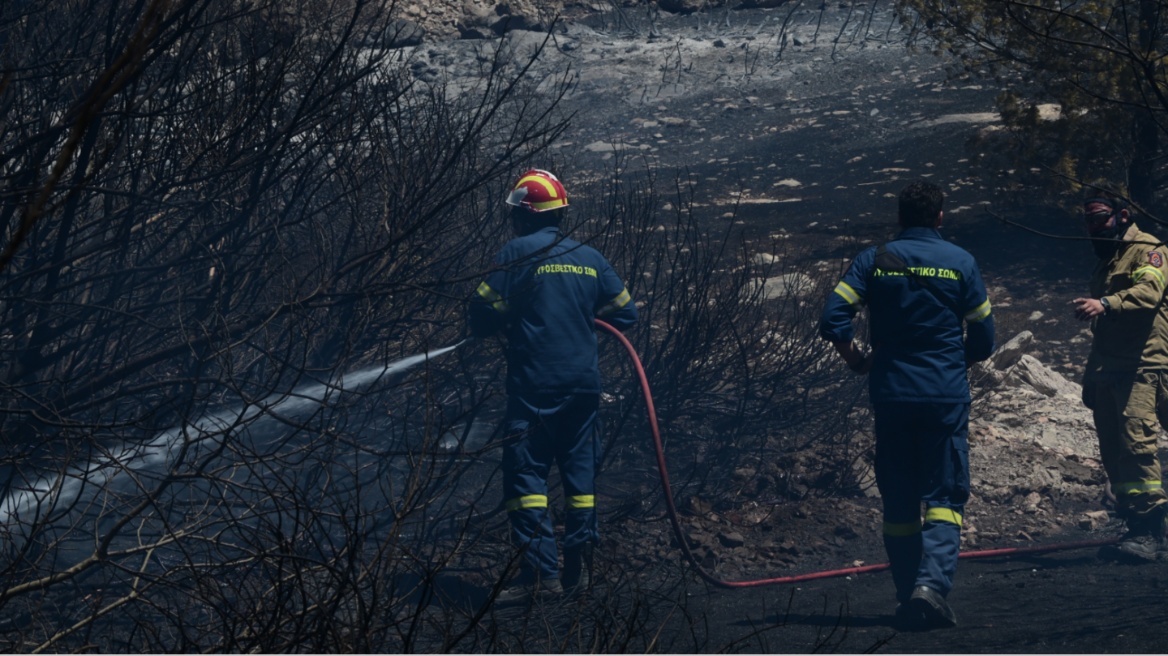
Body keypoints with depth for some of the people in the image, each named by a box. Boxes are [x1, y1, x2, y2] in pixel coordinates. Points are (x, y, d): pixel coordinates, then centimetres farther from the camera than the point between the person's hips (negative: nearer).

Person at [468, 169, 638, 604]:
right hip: (584, 382, 6)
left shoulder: (518, 253, -6)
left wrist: (504, 324, 13)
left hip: (535, 384, -6)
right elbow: (625, 313, 14)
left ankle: (539, 572, -13)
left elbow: (483, 315, -9)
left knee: (526, 474, -5)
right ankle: (580, 566, 14)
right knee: (580, 472, 13)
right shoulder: (589, 258, 10)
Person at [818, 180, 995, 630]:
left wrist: (858, 361, 8)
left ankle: (908, 600, 13)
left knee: (898, 502, 11)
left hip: (890, 395, 2)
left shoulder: (875, 260, 2)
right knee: (944, 496, -1)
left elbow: (833, 319, -8)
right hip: (946, 396, -2)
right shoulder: (960, 263, 0)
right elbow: (983, 339, 3)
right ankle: (932, 581, -23)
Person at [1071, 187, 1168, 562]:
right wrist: (1090, 377, 25)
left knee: (1136, 442, -20)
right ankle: (1136, 530, 7)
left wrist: (1105, 304, -35)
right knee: (1113, 453, 3)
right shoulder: (1103, 263, 26)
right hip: (1107, 372, 9)